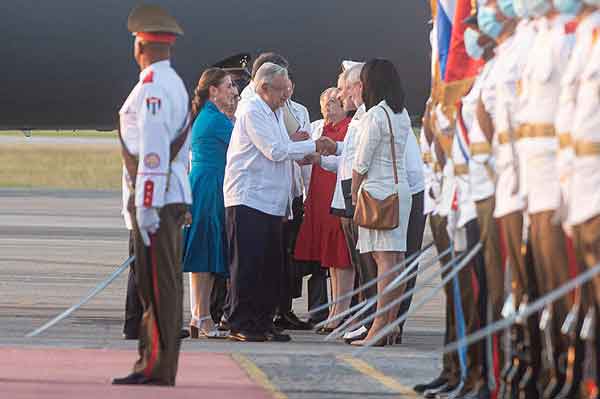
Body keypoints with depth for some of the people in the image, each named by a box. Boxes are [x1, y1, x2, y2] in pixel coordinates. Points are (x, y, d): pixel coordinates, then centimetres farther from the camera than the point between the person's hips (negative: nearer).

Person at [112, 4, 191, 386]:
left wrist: (146, 205, -22)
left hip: (154, 198, -10)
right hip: (174, 195, 10)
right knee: (161, 281, 13)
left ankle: (159, 367, -7)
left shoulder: (152, 86, -13)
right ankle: (154, 363, 18)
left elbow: (154, 151, -20)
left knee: (157, 283, -8)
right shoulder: (175, 83, 19)